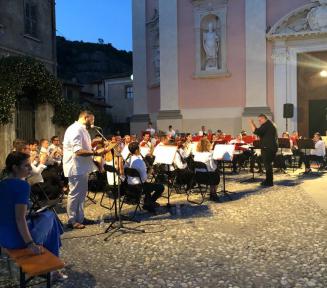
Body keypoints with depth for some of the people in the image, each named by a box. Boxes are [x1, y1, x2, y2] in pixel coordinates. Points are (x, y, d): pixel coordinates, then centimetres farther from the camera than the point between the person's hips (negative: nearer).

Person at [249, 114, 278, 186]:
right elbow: (261, 133, 20)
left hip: (268, 148, -10)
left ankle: (269, 182, -1)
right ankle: (268, 180, 25)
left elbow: (256, 131, -24)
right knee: (268, 164, 17)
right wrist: (253, 124, 13)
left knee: (267, 164, -5)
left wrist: (251, 123, -13)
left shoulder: (266, 124, -13)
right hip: (272, 147, 10)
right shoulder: (271, 124, 19)